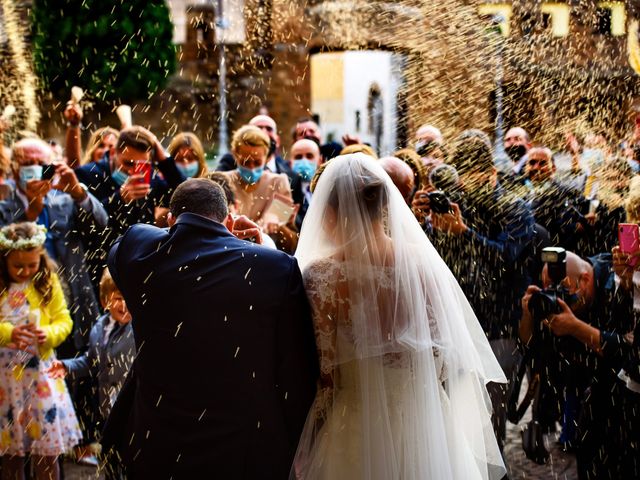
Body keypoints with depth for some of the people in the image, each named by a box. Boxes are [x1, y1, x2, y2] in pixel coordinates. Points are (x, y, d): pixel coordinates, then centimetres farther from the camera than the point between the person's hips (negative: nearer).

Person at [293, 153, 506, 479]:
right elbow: (447, 353, 0)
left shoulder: (320, 275, -16)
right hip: (427, 428, 3)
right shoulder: (422, 260, -7)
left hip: (355, 430, -3)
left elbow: (321, 371, -12)